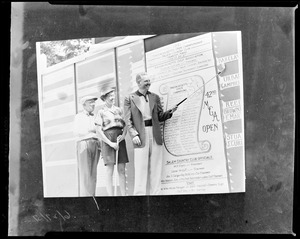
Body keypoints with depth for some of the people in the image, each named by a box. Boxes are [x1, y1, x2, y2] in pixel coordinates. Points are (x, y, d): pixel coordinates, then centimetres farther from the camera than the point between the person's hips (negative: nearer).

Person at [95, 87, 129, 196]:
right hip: (108, 139, -4)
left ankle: (124, 195, 5)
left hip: (120, 139, 4)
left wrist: (123, 135, -7)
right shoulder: (101, 112, 3)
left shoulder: (119, 110, 16)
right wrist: (110, 143, -11)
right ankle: (110, 195, -2)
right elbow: (99, 130, -3)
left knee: (121, 170, 1)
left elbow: (125, 125, 14)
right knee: (110, 171, -6)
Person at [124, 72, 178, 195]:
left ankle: (155, 193, 12)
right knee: (141, 168, -4)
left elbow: (160, 116, 15)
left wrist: (170, 112, -3)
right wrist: (134, 135, -13)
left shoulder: (155, 97, 15)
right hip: (141, 136, -4)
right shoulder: (129, 99, 4)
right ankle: (139, 194, 3)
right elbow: (128, 120, -1)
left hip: (155, 134, 4)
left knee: (156, 168, 5)